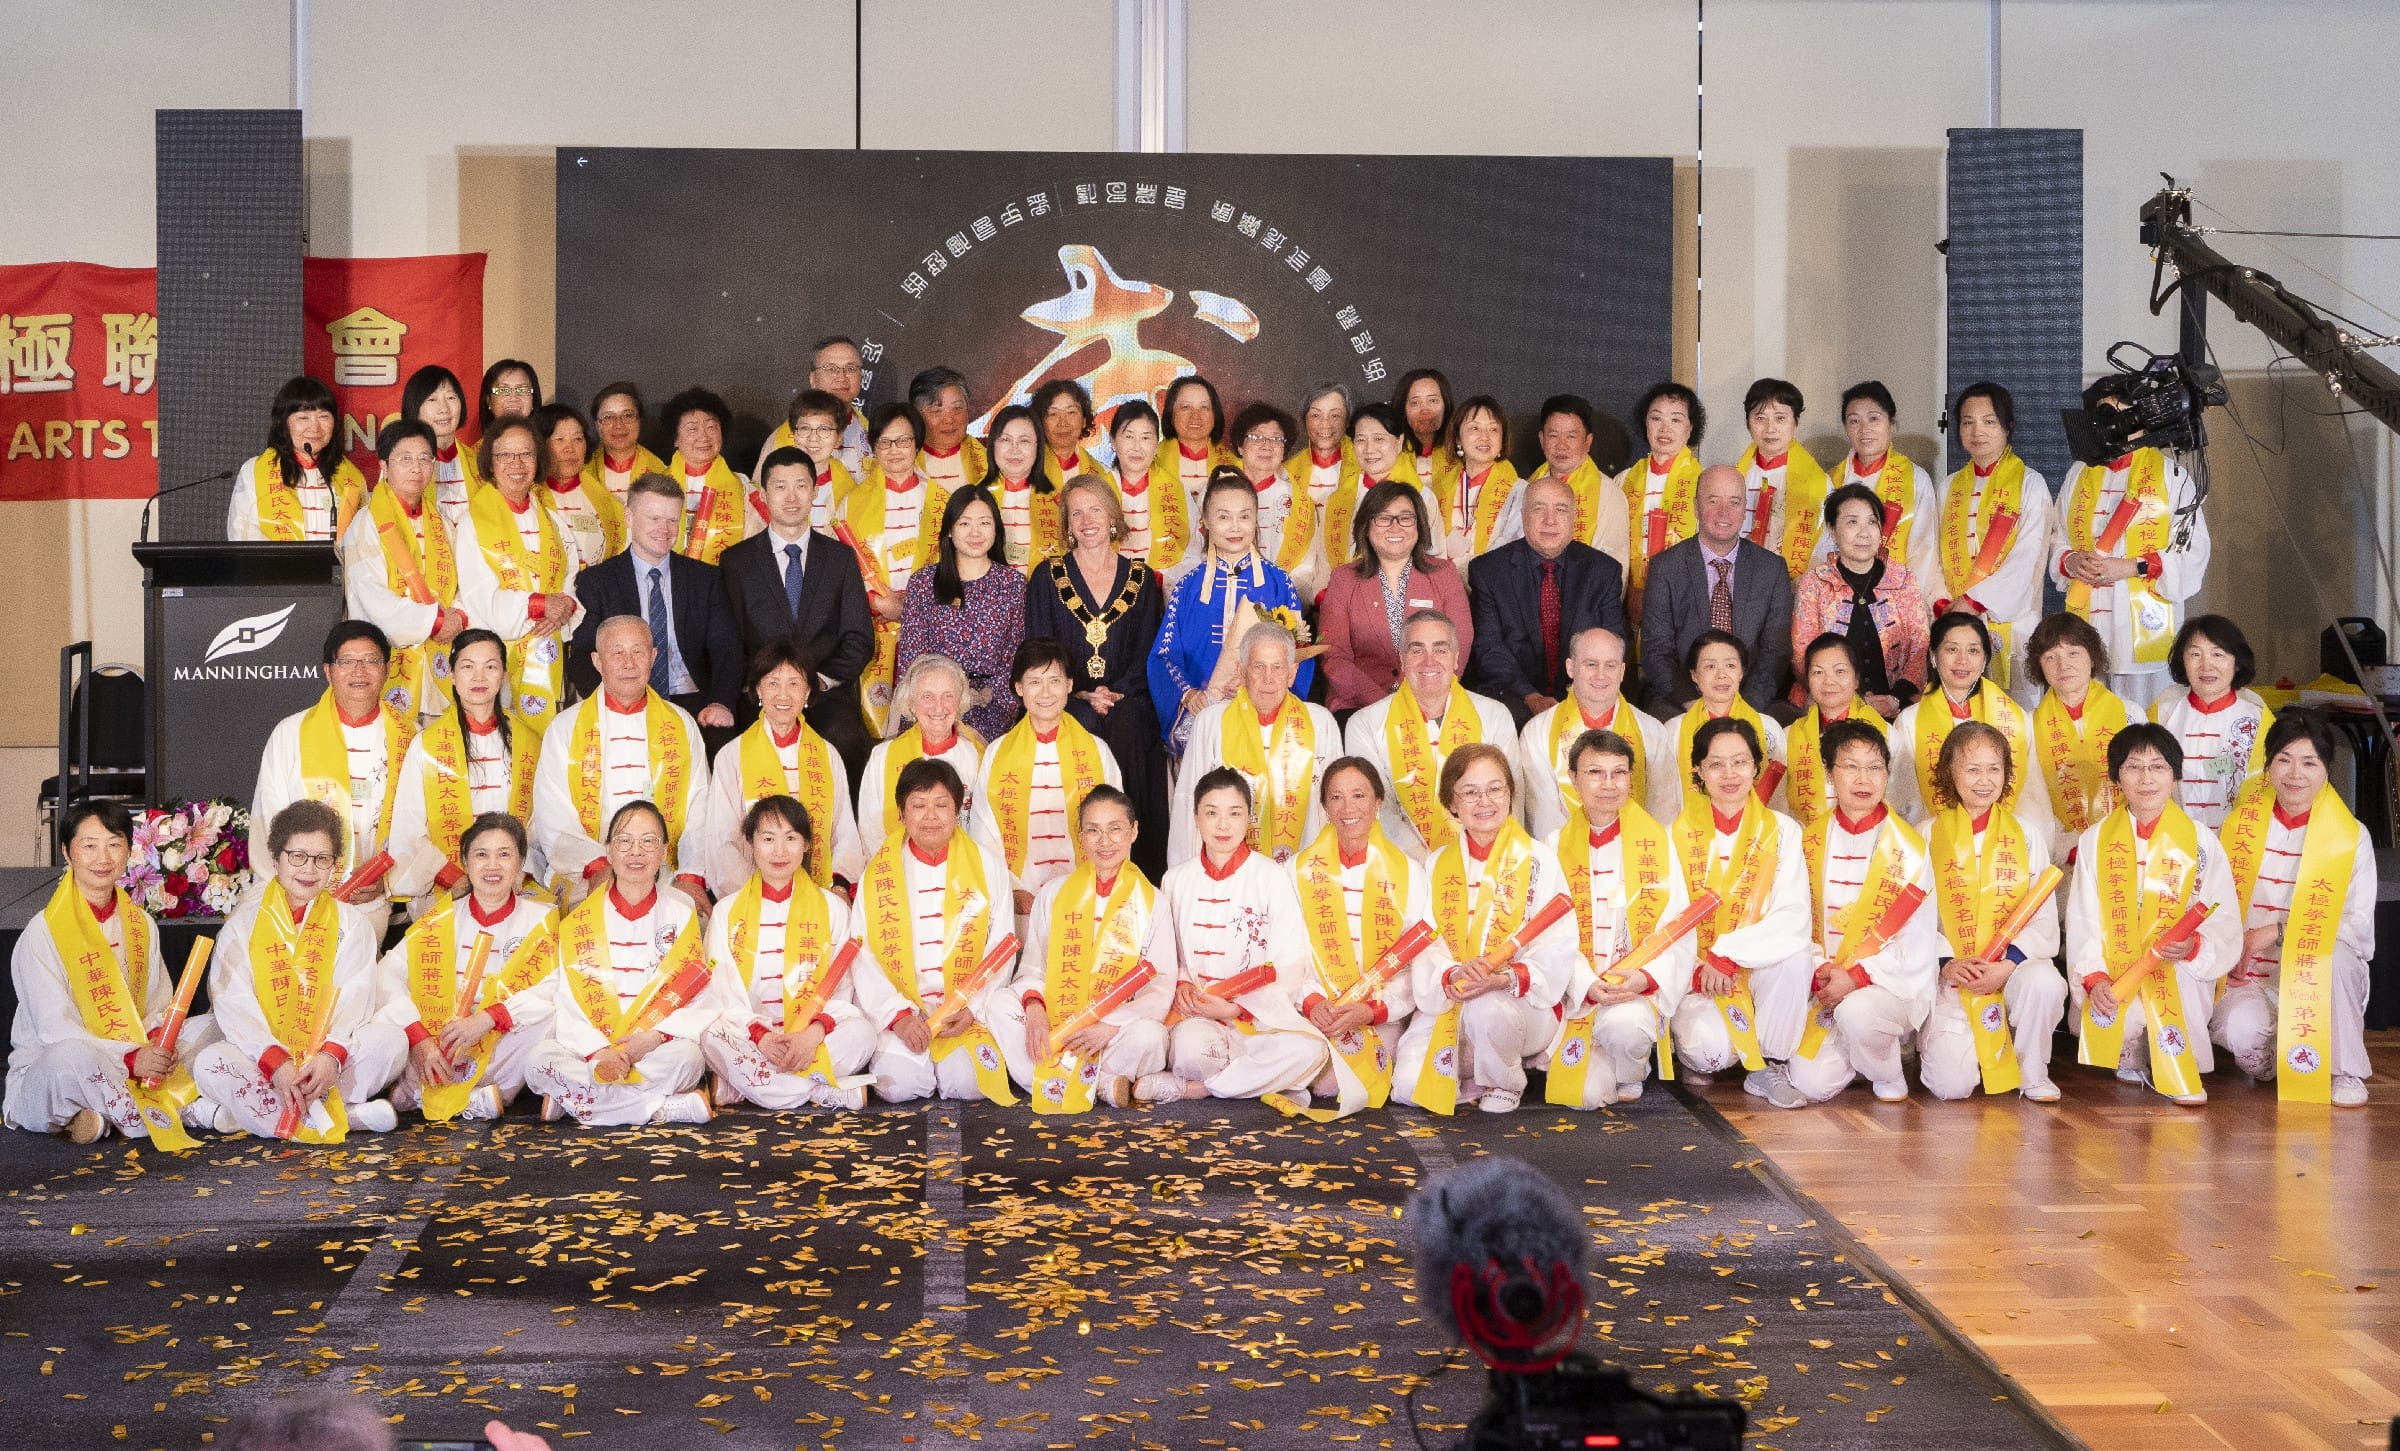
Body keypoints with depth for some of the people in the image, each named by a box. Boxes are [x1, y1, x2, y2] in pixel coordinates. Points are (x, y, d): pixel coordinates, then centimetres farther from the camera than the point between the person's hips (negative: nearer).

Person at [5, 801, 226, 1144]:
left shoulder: (140, 924, 10)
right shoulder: (43, 933, -10)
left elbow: (159, 1007, 9)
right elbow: (56, 1030, -18)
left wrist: (159, 1039, -16)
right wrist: (130, 1059, -30)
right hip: (44, 1073, -7)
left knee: (212, 1027, -7)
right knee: (72, 1058, -40)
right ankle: (187, 1112, -24)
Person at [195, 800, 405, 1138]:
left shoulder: (352, 924, 10)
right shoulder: (242, 924, 6)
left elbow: (353, 999, -5)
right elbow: (234, 1005, -8)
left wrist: (332, 1054, -26)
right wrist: (275, 1063, -26)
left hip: (328, 1062, 1)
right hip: (261, 1058, -1)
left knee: (391, 1040, -26)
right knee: (209, 1064, -32)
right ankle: (348, 1116, -35)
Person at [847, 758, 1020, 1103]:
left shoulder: (989, 866, 6)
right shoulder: (880, 870, 4)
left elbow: (1000, 949, 4)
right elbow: (862, 955, -1)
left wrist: (972, 1007, -11)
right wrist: (897, 1015, -14)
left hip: (970, 1013, 0)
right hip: (900, 1008, 0)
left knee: (968, 1083, -25)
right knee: (898, 1084, -25)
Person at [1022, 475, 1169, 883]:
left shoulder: (1141, 579, 13)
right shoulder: (1047, 577, 10)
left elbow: (1148, 653, 9)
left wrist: (1113, 694, -9)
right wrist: (1084, 696, -12)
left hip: (1128, 706, 1)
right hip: (1066, 706, -1)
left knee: (1125, 731, -31)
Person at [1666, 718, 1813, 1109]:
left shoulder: (1781, 831, 2)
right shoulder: (1679, 833, 2)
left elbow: (1793, 916, -12)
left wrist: (1728, 955, -25)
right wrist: (1696, 968, -22)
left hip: (1759, 971, 2)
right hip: (1694, 974, -1)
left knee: (1796, 956, -32)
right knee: (1710, 1045, -32)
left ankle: (1767, 1068, -10)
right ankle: (1695, 1059, 8)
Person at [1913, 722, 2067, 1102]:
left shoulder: (2026, 834, 8)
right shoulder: (1927, 836, 6)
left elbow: (2043, 916, 0)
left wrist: (2008, 964, -17)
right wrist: (1947, 963, -19)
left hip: (2013, 965, 1)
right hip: (1951, 974, -1)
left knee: (2044, 983, -36)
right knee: (1951, 1085, -20)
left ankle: (2032, 1072, -7)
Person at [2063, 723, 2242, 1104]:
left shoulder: (2201, 841, 3)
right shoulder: (2095, 841, 7)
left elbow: (2225, 923, -2)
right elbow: (2082, 920, 1)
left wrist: (2194, 946, -26)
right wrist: (2094, 977, -18)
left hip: (2182, 976, 0)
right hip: (2112, 976, 0)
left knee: (2176, 980, -35)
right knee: (2117, 1021, -31)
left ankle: (2178, 1071, -10)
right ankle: (2130, 1061, 7)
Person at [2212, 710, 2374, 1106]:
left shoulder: (2352, 838, -1)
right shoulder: (2240, 825, 5)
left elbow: (2359, 926, -8)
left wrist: (2278, 932, -18)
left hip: (2322, 983, -1)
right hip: (2250, 977, 1)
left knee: (2330, 958, -37)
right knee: (2240, 1030, -33)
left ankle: (2345, 1072, -14)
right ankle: (2272, 1058, 7)